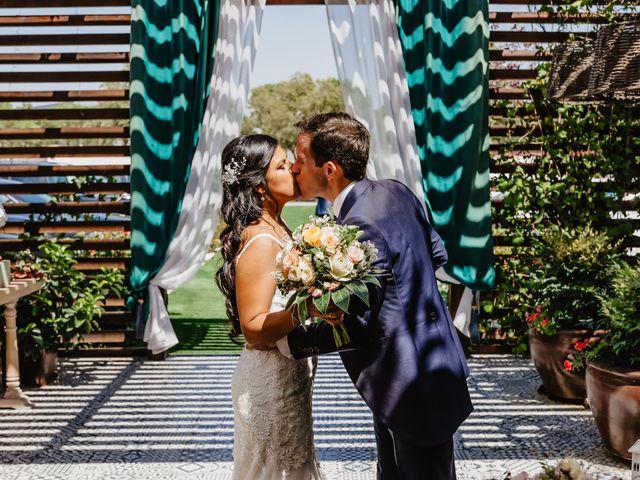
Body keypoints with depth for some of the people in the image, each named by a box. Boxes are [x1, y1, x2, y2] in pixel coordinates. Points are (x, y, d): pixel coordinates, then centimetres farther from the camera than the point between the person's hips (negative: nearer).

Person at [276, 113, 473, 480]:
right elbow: (437, 252, 11)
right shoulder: (395, 191, -1)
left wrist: (287, 342, -14)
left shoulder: (362, 224, -29)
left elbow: (357, 326, -25)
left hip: (413, 384, -9)